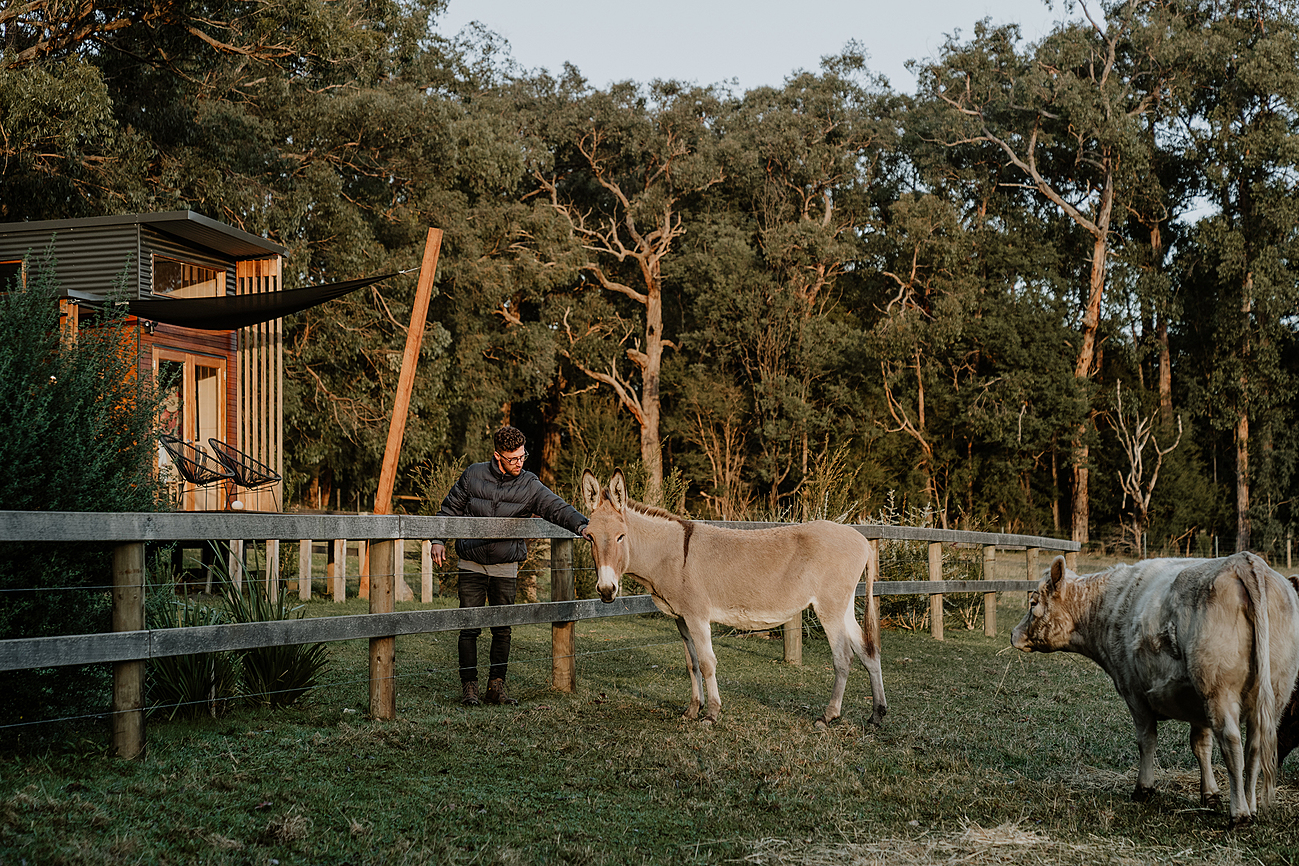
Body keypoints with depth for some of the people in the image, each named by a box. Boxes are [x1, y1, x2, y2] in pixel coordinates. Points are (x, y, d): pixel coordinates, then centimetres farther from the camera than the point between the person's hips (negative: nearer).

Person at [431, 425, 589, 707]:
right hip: (472, 565, -1)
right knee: (469, 627, -1)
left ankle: (497, 686, 15)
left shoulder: (530, 486, -5)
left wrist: (581, 525, -33)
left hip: (505, 568, 1)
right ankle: (469, 686, 7)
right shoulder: (474, 475, -3)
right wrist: (438, 540, -2)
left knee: (502, 629, 5)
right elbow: (450, 509, 8)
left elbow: (557, 507, -16)